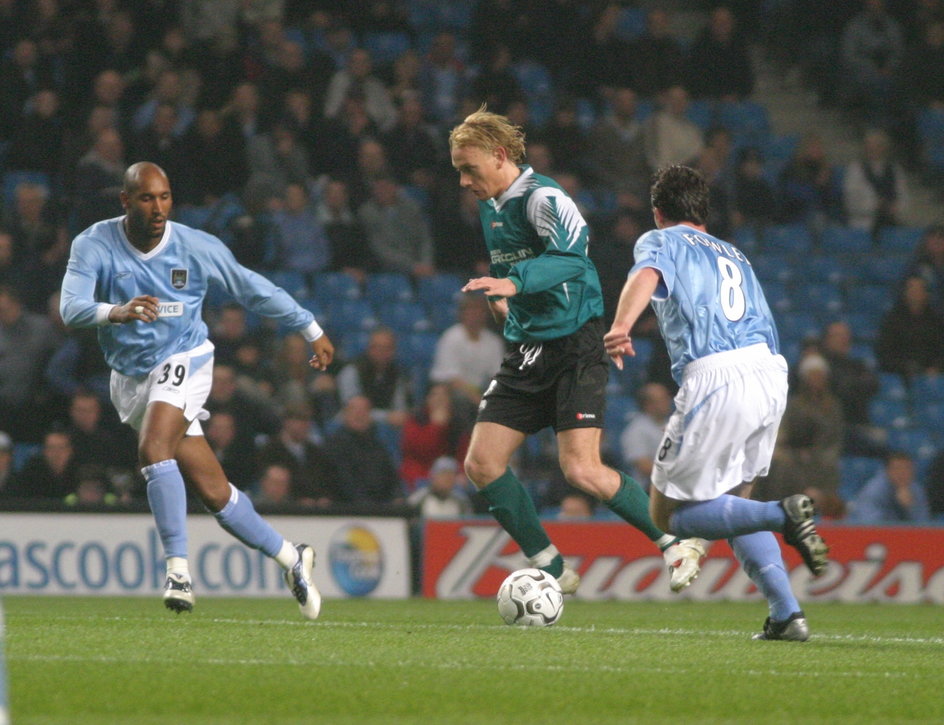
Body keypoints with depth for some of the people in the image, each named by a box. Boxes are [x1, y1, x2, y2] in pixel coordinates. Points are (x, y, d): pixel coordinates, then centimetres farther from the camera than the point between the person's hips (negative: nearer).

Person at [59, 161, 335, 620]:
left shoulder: (196, 247, -8)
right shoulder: (94, 246, -10)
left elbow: (253, 290, 6)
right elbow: (71, 308, -24)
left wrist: (311, 330, 15)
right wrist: (116, 312, -45)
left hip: (184, 361, -2)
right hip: (130, 378, 2)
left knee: (153, 449, -31)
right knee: (214, 493, 1)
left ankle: (178, 567, -30)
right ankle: (289, 557, 19)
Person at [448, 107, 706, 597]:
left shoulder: (542, 198, -15)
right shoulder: (489, 207, 12)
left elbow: (570, 256, -33)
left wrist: (515, 283, -45)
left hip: (575, 348, -9)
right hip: (525, 350, 9)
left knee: (582, 471, -18)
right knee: (482, 464, -2)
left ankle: (675, 543, 1)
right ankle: (551, 569, 10)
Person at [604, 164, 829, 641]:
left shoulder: (661, 241, 11)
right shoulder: (734, 255, 31)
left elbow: (647, 274, -13)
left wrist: (621, 326, -31)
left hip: (716, 380, -7)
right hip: (771, 374, 7)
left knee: (668, 513, 4)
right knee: (733, 502, 23)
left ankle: (783, 515, -19)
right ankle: (786, 614, 7)